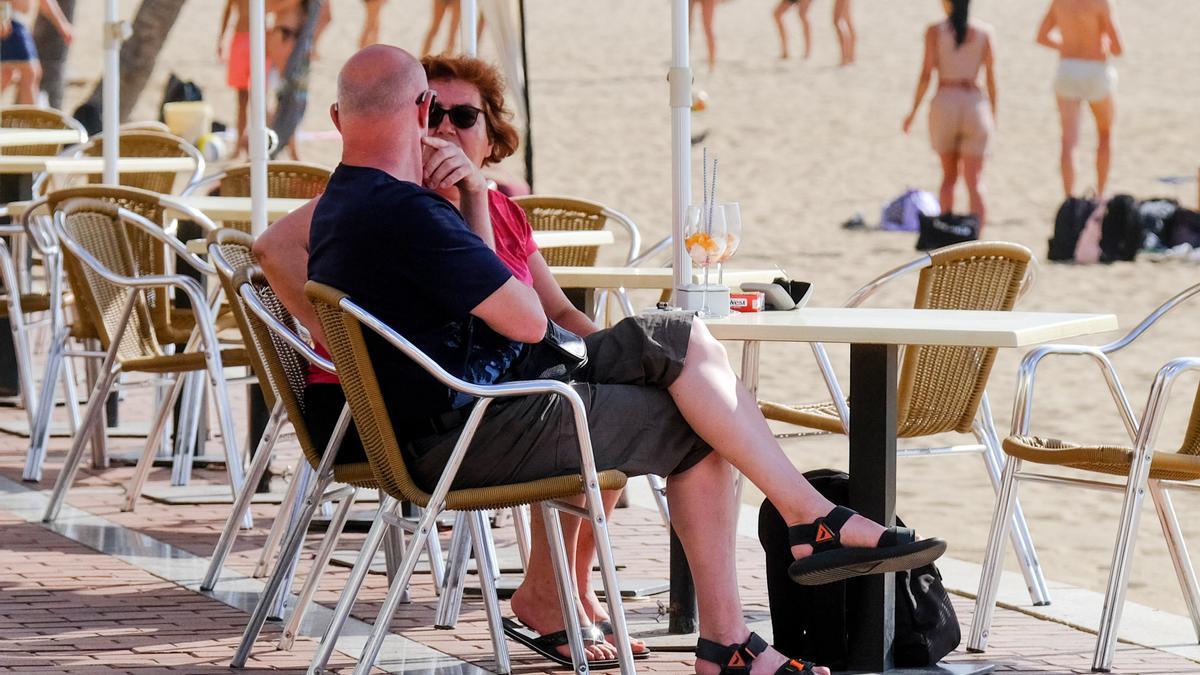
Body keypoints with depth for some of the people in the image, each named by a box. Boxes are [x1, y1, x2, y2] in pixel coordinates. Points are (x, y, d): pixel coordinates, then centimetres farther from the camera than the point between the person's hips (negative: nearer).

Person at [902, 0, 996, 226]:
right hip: (975, 103, 0)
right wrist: (992, 112, 13)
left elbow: (926, 74, -5)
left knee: (949, 175, 19)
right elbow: (991, 76, 2)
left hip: (944, 103, 0)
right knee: (974, 181, 1)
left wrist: (913, 110, 5)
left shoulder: (935, 31, -3)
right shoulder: (984, 31, 1)